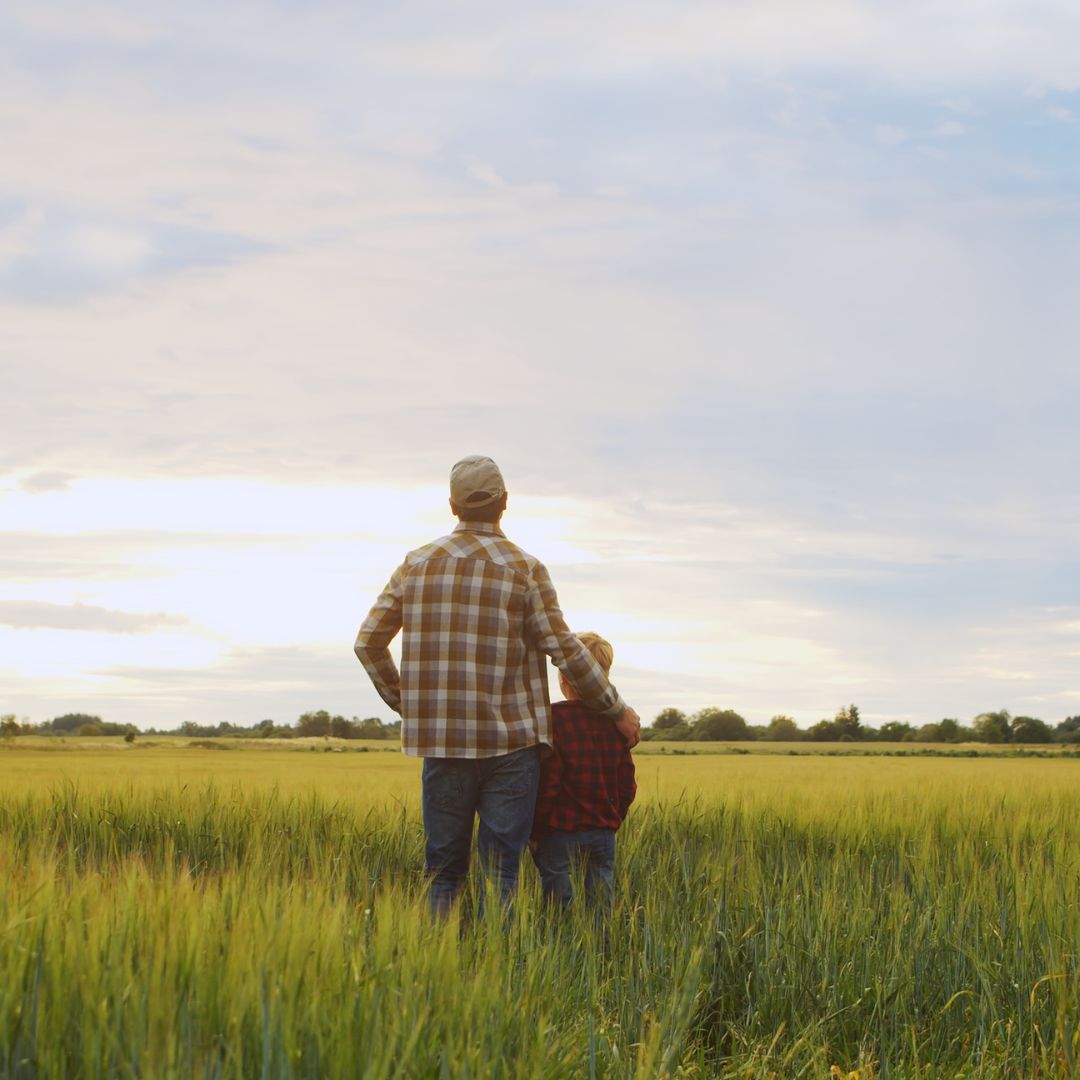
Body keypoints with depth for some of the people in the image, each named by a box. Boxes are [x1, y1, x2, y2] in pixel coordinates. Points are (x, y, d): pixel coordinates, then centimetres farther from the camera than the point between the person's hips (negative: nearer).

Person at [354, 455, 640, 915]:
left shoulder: (417, 564, 6)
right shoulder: (525, 568, -4)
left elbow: (368, 643, 7)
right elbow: (565, 650, -6)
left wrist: (404, 703, 20)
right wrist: (617, 710, 6)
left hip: (442, 740, 3)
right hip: (510, 741, -3)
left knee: (443, 870, 9)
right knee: (500, 872, 1)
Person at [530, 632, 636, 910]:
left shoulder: (554, 718, -11)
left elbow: (547, 784, -14)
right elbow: (627, 785, 9)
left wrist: (536, 832, -4)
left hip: (560, 834, -5)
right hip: (604, 833, 5)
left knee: (558, 906, 0)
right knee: (601, 907, 9)